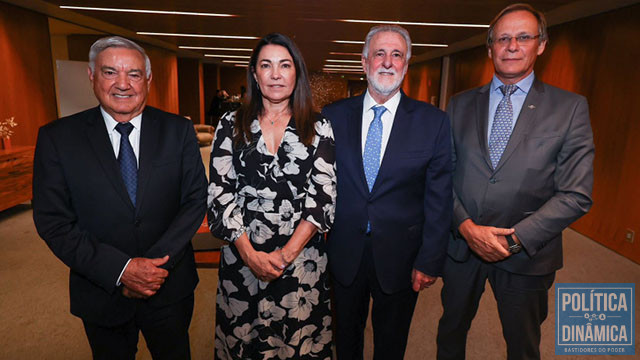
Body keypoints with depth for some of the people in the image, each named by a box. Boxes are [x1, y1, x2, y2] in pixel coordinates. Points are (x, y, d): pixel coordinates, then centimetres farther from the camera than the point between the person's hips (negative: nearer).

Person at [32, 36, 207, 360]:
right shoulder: (57, 138, -6)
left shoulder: (178, 131, -5)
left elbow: (196, 199, -7)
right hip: (101, 294, 0)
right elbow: (53, 222, -9)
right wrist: (121, 270, -19)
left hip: (170, 289, 1)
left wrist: (156, 264, -17)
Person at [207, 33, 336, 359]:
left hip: (302, 256, 0)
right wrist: (250, 253, -12)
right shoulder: (231, 125, 2)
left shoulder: (319, 129, 1)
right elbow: (219, 193, -3)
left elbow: (323, 196, -5)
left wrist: (286, 253, -13)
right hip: (241, 256, 1)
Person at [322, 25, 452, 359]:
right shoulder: (333, 116, -2)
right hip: (344, 254, 1)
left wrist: (430, 260, -7)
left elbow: (439, 197, -6)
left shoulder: (433, 121, -6)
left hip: (399, 257, -1)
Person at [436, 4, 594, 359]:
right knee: (452, 329, 22)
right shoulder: (461, 104, 2)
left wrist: (515, 239, -18)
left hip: (527, 254, -1)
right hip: (461, 243, 2)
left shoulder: (570, 108, -5)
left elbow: (576, 195, -10)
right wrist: (467, 226, -16)